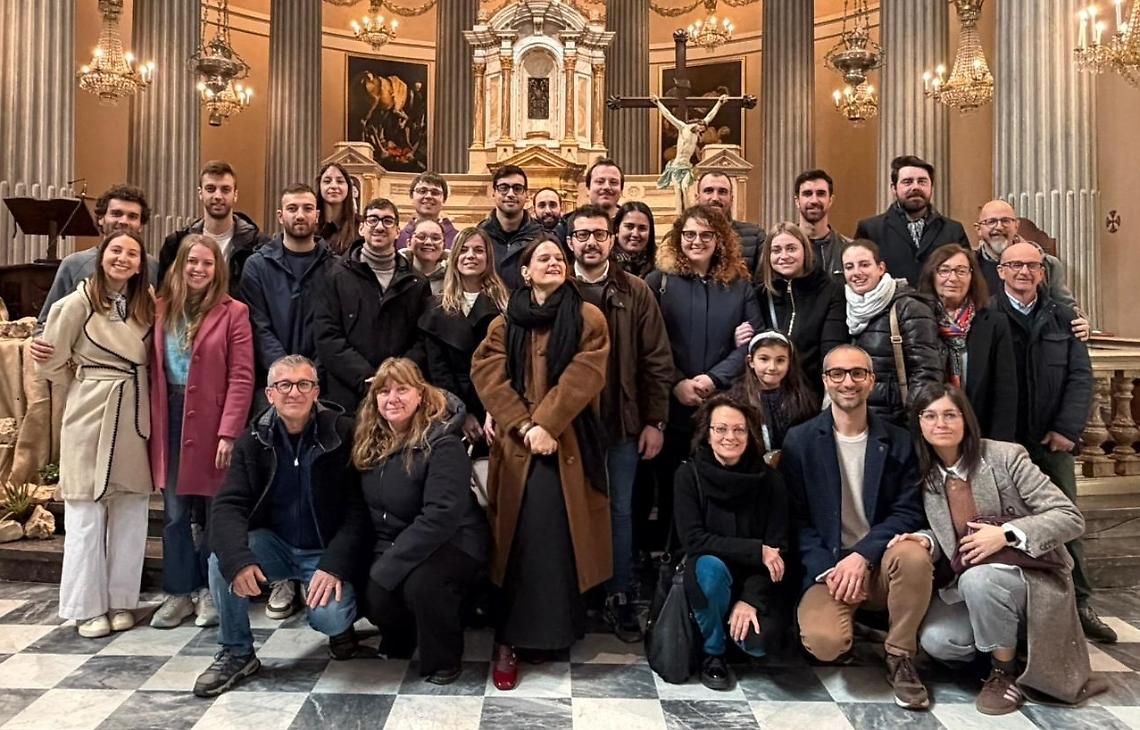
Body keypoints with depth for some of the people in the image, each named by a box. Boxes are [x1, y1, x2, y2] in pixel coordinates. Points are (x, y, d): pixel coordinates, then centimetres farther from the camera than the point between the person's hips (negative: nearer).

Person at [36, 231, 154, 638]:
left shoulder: (147, 305, 7)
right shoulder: (77, 303, -6)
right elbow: (50, 365, -1)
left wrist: (130, 390, -2)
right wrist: (92, 386, 8)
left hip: (136, 417, 4)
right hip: (90, 418, -4)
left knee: (130, 513, 8)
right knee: (87, 514, 2)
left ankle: (121, 600, 21)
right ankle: (88, 607, 14)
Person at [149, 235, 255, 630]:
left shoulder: (233, 312, -6)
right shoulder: (162, 308, 7)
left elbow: (241, 378, -10)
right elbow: (153, 370, 7)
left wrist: (228, 433, -16)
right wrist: (153, 424, 0)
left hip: (211, 422, -4)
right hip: (170, 421, 4)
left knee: (214, 511, 8)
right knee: (175, 512, 9)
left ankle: (210, 590, 23)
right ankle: (179, 591, 22)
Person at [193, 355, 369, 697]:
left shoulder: (343, 433, -13)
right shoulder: (254, 439, -3)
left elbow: (358, 509, -14)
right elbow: (229, 504, -13)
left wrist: (334, 565, -26)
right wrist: (238, 559, -32)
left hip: (326, 550, -3)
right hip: (276, 543, 4)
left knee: (329, 615, -28)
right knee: (220, 561, -23)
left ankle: (340, 626, 12)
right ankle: (237, 653, -1)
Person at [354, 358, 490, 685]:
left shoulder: (443, 443, -22)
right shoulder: (372, 440, 1)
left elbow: (440, 517, -29)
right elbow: (370, 507, 8)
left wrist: (384, 568, -28)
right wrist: (380, 555, -5)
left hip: (453, 543, -5)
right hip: (393, 544, 6)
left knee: (419, 583, -34)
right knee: (372, 598, -19)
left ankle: (444, 659, -5)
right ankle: (400, 637, 17)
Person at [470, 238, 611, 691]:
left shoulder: (588, 318, 5)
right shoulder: (504, 324, 11)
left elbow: (583, 376, -7)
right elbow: (487, 377, -1)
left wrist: (546, 424, -16)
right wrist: (524, 426, -14)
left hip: (568, 444, -1)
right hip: (517, 445, 1)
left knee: (558, 537, -2)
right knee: (519, 540, -1)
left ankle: (551, 631, 15)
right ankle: (509, 641, 6)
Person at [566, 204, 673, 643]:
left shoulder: (636, 293, 2)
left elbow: (657, 361, 1)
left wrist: (655, 421, -3)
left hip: (623, 422, 1)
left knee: (620, 511, 10)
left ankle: (620, 598, 22)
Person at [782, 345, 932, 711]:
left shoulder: (898, 441, 4)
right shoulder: (799, 441, 0)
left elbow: (908, 512, -2)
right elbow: (796, 519, -1)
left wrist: (862, 556, -18)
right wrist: (828, 570, -14)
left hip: (879, 564, 2)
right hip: (826, 567, -1)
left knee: (913, 555, -33)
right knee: (824, 641, -30)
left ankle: (900, 657, -8)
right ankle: (849, 634, 10)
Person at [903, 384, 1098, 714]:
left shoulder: (1006, 456, -14)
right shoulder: (925, 476, -1)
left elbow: (1071, 517, -14)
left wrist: (1007, 534, -26)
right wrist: (926, 541, -14)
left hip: (1033, 578, -4)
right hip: (968, 586, 5)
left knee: (978, 579, -36)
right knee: (936, 640, -22)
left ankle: (1006, 672, -10)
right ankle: (1006, 644, 10)